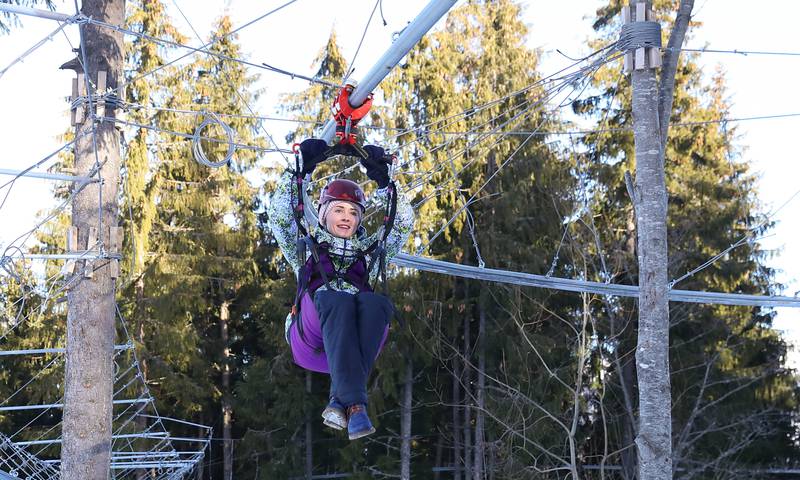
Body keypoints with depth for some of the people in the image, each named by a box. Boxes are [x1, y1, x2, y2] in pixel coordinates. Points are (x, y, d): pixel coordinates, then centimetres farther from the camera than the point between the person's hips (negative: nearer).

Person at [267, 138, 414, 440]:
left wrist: (384, 182, 17)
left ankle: (340, 402, -45)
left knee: (377, 303, -34)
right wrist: (299, 171, 10)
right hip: (311, 337, -2)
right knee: (333, 298, -37)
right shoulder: (305, 250, 29)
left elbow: (404, 222, 25)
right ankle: (355, 404, -54)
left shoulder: (370, 252, 34)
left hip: (356, 341, 2)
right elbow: (279, 214, 16)